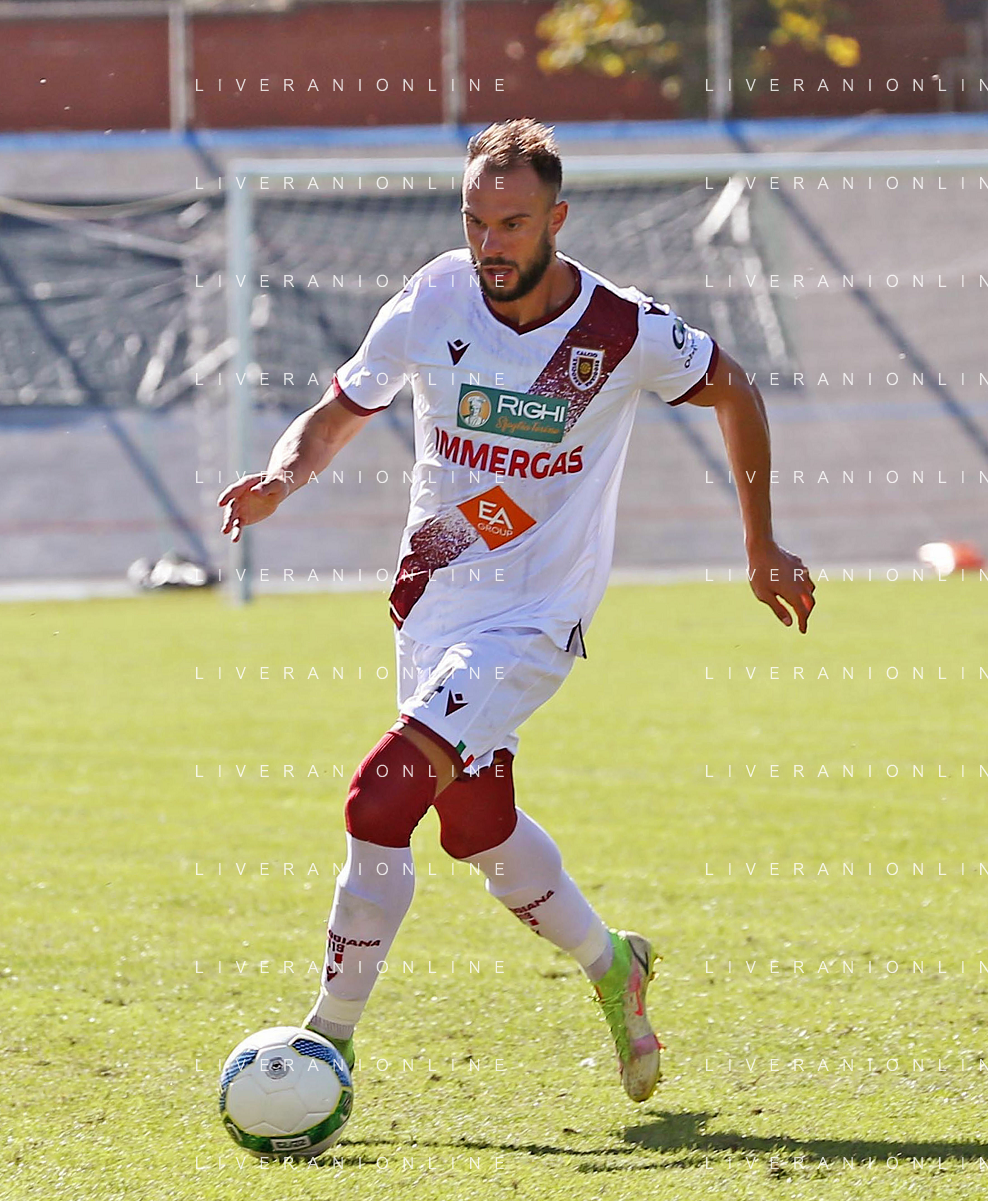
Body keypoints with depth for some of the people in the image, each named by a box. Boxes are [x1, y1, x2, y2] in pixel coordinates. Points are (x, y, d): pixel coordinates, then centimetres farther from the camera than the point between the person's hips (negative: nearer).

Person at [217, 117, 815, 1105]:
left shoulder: (624, 333, -13)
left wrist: (763, 552, 10)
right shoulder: (433, 305, -7)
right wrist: (284, 474, -18)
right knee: (475, 822, 8)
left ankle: (329, 1043, -8)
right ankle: (610, 967, 35)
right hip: (435, 596, 4)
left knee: (380, 802, -19)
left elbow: (734, 395, 5)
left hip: (535, 620, -4)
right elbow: (338, 413, 5)